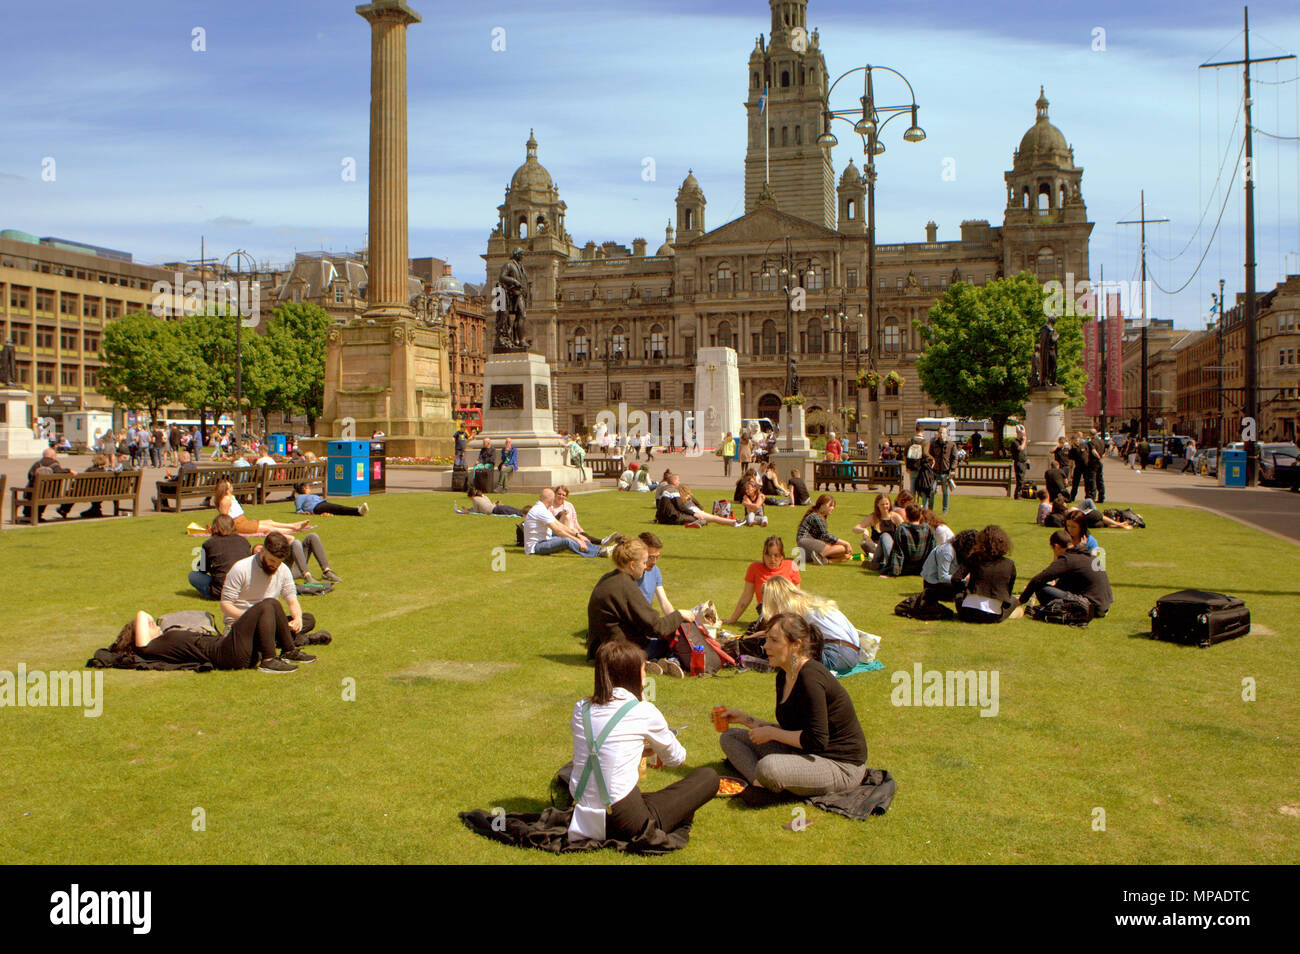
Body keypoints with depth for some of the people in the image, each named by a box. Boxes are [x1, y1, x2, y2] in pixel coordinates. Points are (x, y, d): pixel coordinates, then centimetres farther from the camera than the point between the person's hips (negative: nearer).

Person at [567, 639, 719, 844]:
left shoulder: (581, 708, 6)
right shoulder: (644, 711, -6)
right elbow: (677, 759, 10)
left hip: (583, 818, 4)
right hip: (626, 825, -4)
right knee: (708, 776, 6)